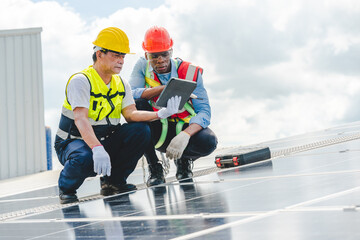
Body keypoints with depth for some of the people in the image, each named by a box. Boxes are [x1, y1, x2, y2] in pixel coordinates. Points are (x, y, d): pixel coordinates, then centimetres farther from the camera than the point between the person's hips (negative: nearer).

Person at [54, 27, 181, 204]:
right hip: (74, 142, -6)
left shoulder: (121, 84, 6)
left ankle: (113, 181, -1)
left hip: (106, 142, 6)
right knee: (85, 159, -40)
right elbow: (81, 119, -31)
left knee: (141, 130, -15)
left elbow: (131, 114, -7)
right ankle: (66, 188, -5)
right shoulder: (81, 81, -17)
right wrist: (97, 149, -46)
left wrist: (160, 114, -26)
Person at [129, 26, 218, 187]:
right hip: (156, 130, 1)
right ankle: (154, 167, -13)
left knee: (209, 142, -33)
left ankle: (184, 159, 7)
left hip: (184, 129, -1)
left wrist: (185, 135, -37)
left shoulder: (190, 72, -10)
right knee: (136, 105, -28)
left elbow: (204, 111, -17)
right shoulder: (142, 66, -6)